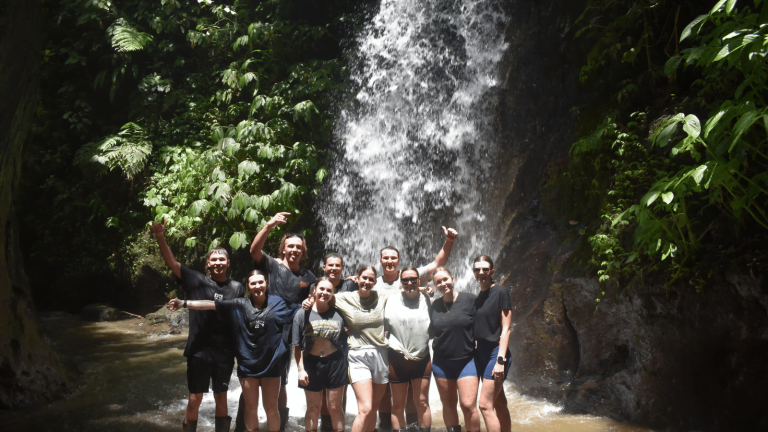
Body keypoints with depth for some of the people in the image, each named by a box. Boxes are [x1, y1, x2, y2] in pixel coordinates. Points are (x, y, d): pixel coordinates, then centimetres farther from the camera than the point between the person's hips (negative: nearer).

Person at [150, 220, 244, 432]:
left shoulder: (237, 288, 2)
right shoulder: (197, 281, -2)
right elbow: (172, 263, -8)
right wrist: (160, 237, -20)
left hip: (225, 353, 1)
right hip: (199, 351, -1)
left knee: (221, 398, 15)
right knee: (194, 399, 6)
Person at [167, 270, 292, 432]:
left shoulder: (277, 303, -2)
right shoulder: (240, 305, -2)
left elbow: (294, 323, 4)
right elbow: (213, 304, -7)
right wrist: (184, 303, -12)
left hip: (270, 365, -1)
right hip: (247, 365, 1)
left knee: (271, 408, 8)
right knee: (251, 408, 13)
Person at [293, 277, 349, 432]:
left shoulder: (338, 314, 3)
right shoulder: (302, 315, 1)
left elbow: (345, 342, 5)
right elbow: (297, 346, -1)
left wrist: (345, 365, -4)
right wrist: (301, 369, -7)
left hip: (335, 363, 0)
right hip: (312, 363, 0)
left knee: (335, 408, 9)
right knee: (313, 409, 12)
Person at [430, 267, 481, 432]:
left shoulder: (470, 300, -7)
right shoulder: (435, 305, 6)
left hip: (467, 360, -4)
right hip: (441, 362, 4)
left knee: (468, 405, -9)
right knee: (448, 405, 12)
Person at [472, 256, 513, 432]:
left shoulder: (501, 292, -9)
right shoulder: (478, 297, 12)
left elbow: (505, 328, -13)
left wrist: (500, 360, -18)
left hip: (496, 353, -7)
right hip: (481, 353, 7)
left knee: (485, 405, -11)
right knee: (499, 404, 12)